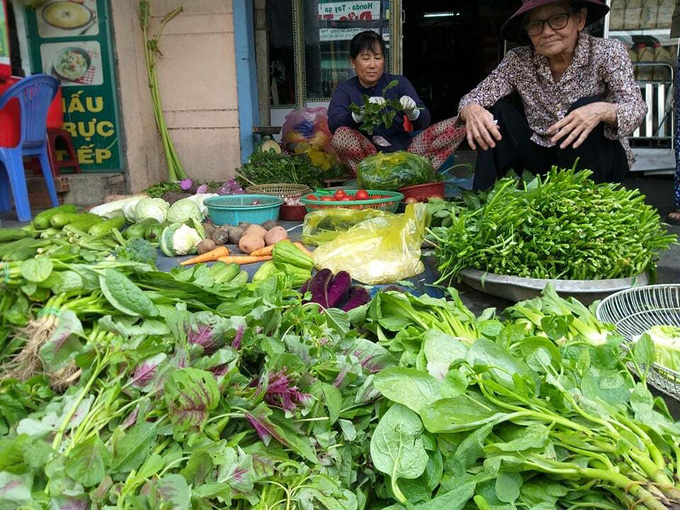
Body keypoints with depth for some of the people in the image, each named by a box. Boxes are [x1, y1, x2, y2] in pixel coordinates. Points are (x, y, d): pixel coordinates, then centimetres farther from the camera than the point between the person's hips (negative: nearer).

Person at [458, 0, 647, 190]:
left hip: (600, 159, -2)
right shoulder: (518, 61, -7)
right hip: (544, 158, 2)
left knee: (585, 106, -29)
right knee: (496, 111, -15)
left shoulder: (607, 53, -13)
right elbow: (475, 98, -11)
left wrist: (602, 111, -45)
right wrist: (471, 110, -37)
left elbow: (636, 108, -21)